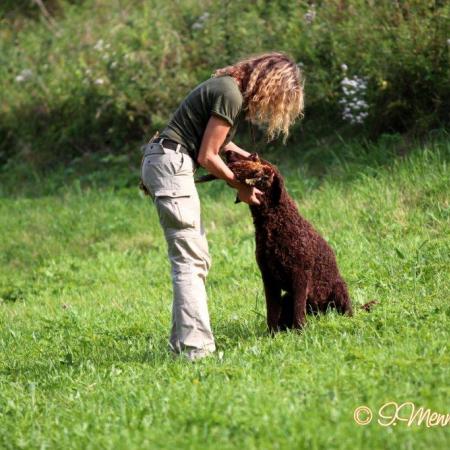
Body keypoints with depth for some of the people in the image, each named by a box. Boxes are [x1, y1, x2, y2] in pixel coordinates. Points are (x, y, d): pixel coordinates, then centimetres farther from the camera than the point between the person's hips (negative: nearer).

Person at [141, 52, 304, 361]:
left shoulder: (233, 87, 15)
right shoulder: (230, 96, -15)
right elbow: (207, 156, -13)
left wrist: (250, 159, 16)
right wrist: (241, 187, -1)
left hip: (165, 163, 11)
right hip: (171, 164, -11)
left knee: (197, 258, 11)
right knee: (189, 259, -14)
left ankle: (183, 341, 12)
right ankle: (195, 347, -19)